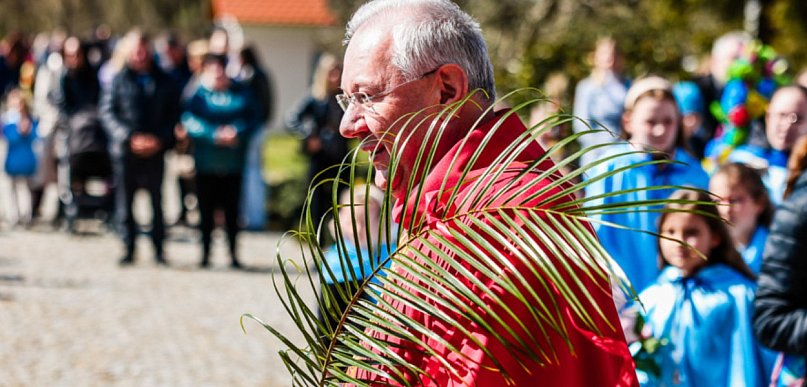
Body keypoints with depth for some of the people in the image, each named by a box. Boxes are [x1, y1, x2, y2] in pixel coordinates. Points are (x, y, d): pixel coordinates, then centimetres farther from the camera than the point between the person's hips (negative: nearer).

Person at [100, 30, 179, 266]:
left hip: (156, 150, 1)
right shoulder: (119, 80, 3)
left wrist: (160, 139, -6)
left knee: (157, 200, 2)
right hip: (125, 150, -1)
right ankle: (129, 248, 7)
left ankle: (158, 249, 10)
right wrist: (130, 137, -12)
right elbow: (107, 112, -2)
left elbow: (173, 114, 10)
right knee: (125, 200, 0)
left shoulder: (164, 81, 9)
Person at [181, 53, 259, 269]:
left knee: (232, 209, 4)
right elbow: (189, 121, -12)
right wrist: (215, 135, -22)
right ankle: (205, 253, 11)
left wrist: (236, 133, -18)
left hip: (234, 162, 1)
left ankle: (233, 253, 12)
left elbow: (252, 120, 1)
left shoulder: (241, 93, 6)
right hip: (206, 162, -1)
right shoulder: (197, 94, -1)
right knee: (206, 209, 3)